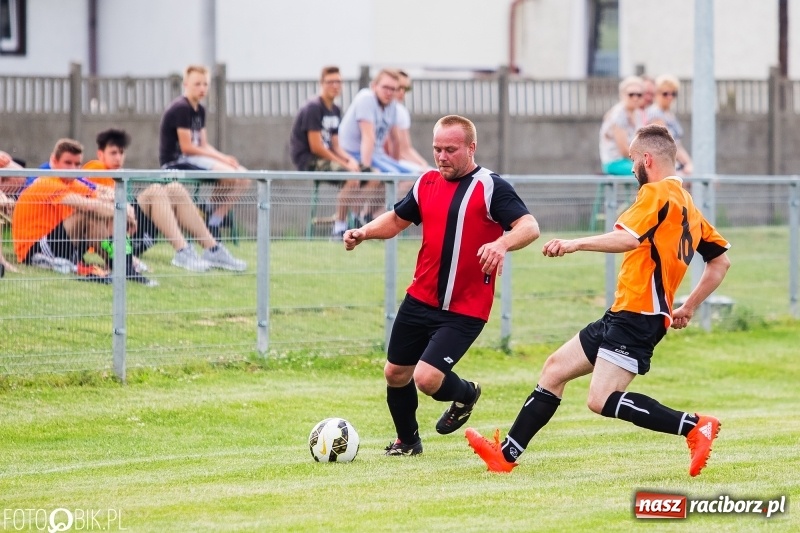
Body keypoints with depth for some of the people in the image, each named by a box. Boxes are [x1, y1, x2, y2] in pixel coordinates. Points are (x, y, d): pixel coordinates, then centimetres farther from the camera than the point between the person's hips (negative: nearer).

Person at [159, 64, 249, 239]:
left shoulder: (200, 110, 15)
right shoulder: (180, 108, -13)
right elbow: (187, 147, -17)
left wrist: (224, 158, -5)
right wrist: (221, 158, -15)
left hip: (193, 159, 10)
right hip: (175, 161, -10)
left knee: (243, 178, 0)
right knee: (229, 174, -25)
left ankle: (214, 223, 0)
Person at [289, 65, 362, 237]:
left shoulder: (335, 110, 13)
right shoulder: (313, 108, -13)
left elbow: (335, 146, 15)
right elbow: (316, 147, -18)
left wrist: (351, 160, -6)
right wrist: (345, 164, -17)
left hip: (325, 159, 9)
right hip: (308, 161, -9)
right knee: (352, 176, -28)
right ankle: (339, 228, -23)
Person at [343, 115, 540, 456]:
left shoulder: (490, 187, -11)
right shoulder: (427, 183, 7)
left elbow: (529, 227, -22)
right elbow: (397, 220, 22)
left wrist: (501, 244, -42)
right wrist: (364, 233, 3)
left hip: (465, 310, -6)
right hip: (419, 300, 6)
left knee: (427, 378, -17)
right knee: (395, 374, 13)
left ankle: (465, 394, 18)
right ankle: (407, 440, 38)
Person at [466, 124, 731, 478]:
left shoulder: (656, 193, -9)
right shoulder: (686, 204, 18)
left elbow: (628, 238, -27)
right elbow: (720, 261, 23)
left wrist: (575, 245, -29)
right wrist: (689, 307, 25)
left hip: (637, 315, -10)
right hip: (623, 316, 10)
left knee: (602, 401, -19)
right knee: (555, 368, 14)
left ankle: (695, 426, -19)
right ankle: (507, 455, 17)